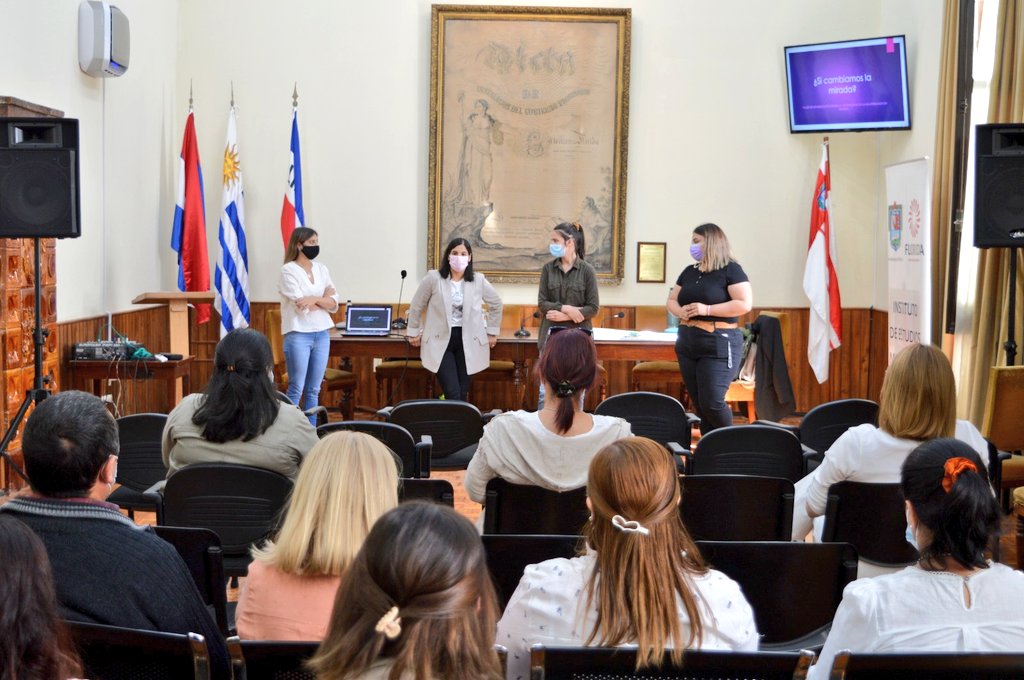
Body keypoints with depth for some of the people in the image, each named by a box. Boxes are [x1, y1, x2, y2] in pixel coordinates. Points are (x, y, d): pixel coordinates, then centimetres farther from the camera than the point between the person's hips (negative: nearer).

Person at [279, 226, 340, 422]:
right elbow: (301, 306, -13)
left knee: (314, 391, 8)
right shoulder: (289, 270, -6)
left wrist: (314, 299, -13)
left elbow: (334, 304, 4)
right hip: (299, 334, -6)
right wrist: (323, 299, 0)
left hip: (322, 334, 6)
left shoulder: (322, 270, 11)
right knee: (296, 390, -4)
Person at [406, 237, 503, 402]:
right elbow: (416, 306, 6)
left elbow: (496, 304, 15)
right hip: (441, 341, -2)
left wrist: (492, 332, 14)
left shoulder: (478, 280, -1)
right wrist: (413, 332, 10)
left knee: (462, 394, 6)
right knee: (453, 394, -12)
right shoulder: (433, 278, -7)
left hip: (467, 341, 3)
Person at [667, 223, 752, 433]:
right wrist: (680, 311, -5)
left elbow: (745, 304, -15)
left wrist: (707, 309, -21)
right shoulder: (689, 272, 14)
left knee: (712, 403, -11)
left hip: (719, 344, -7)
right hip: (687, 343, 7)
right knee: (699, 405, 7)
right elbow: (671, 300, 19)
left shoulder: (730, 270, -6)